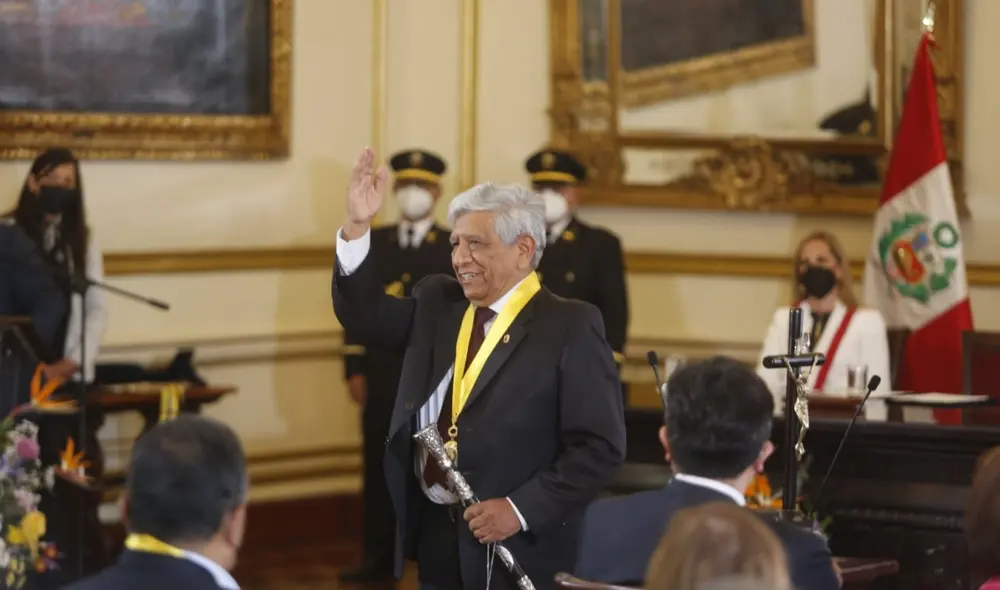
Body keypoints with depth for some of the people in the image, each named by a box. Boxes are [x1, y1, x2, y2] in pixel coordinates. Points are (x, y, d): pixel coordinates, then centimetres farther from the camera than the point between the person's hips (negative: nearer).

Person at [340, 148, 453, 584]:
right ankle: (379, 558, 11)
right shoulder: (371, 243, 10)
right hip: (382, 376, 2)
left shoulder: (456, 248, 3)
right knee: (379, 467, 4)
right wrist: (355, 370, 1)